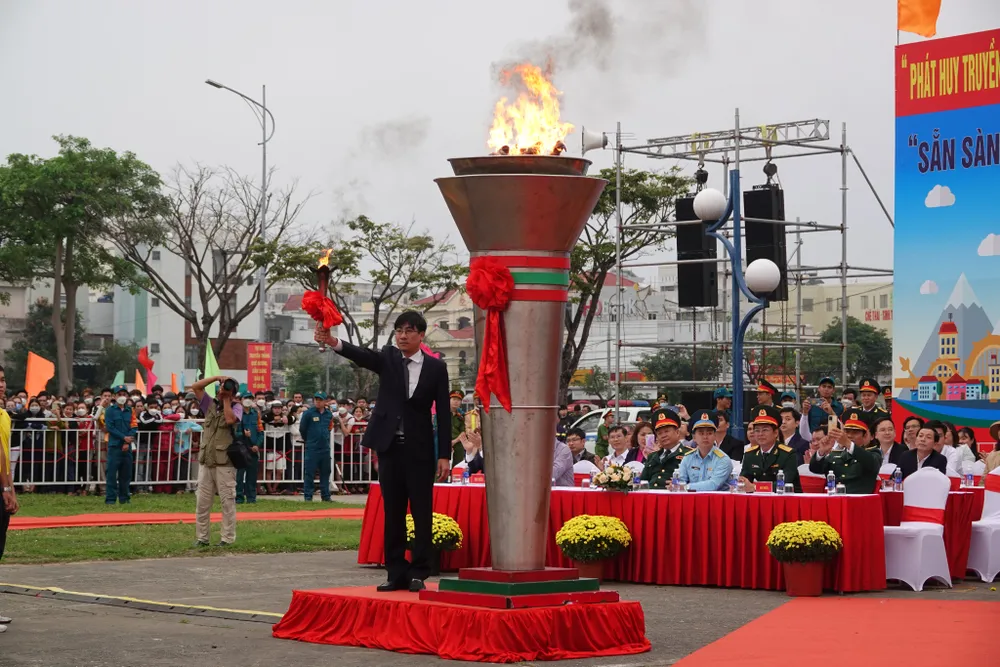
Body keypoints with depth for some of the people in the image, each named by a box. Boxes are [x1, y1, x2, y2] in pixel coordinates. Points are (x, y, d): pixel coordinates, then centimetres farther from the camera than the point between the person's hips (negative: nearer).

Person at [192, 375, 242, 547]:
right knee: (202, 502, 7)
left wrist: (226, 400, -8)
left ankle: (228, 538, 0)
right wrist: (216, 377, 0)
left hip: (224, 463, -5)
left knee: (227, 501, -4)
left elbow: (230, 419, -20)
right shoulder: (210, 404, 13)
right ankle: (201, 537, 13)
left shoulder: (236, 407, 1)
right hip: (206, 461, 5)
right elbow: (195, 387, 7)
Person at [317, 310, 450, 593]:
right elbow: (362, 356, -16)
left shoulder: (436, 368, 1)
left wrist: (444, 455, -4)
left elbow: (443, 413, 0)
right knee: (393, 514, 6)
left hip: (419, 450, -2)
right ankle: (397, 573, 11)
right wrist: (332, 342, -37)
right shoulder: (387, 358, 4)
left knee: (421, 513, -1)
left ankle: (419, 573, 5)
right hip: (389, 446, 2)